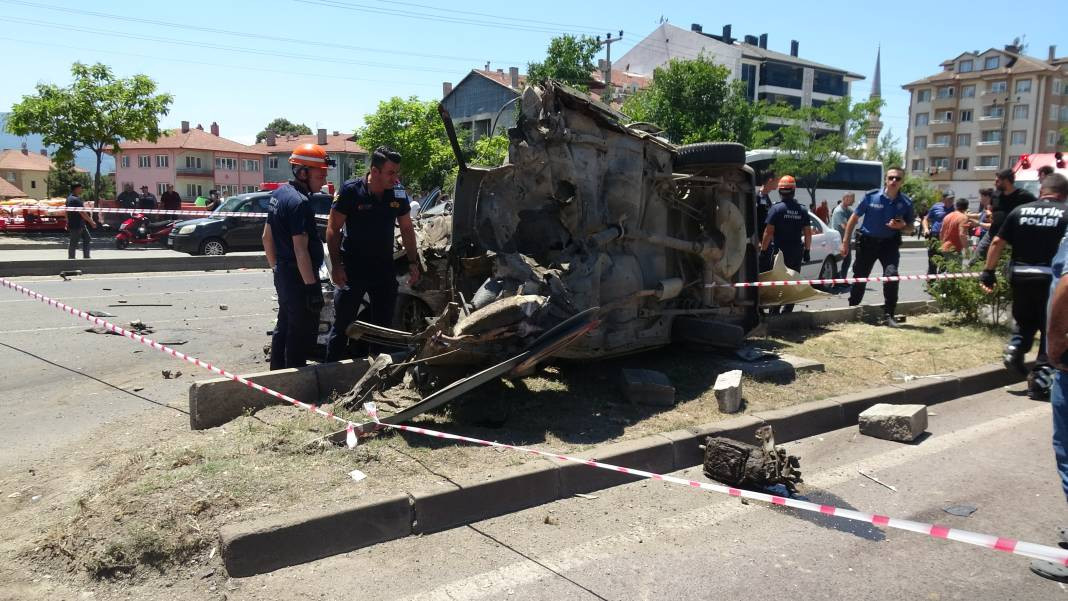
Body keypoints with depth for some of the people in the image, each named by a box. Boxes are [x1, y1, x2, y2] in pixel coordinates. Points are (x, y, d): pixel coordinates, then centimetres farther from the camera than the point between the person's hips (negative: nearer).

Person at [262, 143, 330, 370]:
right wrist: (312, 286, -22)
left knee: (284, 326, 20)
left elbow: (267, 237, 16)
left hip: (283, 273, 10)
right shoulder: (299, 203, -21)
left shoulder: (279, 193, 9)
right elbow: (301, 249, -24)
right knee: (302, 334, -1)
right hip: (299, 277, -10)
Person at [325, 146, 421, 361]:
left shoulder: (398, 193, -1)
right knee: (342, 325, 2)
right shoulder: (350, 191, -14)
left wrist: (413, 262, 6)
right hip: (352, 268, -4)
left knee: (384, 325, 13)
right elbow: (333, 229, -10)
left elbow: (407, 229, 10)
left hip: (384, 268, 5)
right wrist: (336, 266, -15)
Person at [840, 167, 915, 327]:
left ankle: (888, 315, -10)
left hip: (890, 243, 0)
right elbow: (854, 218, 1)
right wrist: (845, 242, -2)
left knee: (891, 275, -19)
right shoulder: (871, 196, -7)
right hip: (867, 242, 0)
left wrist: (901, 226, -16)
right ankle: (852, 308, 28)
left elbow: (909, 229, 9)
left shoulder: (906, 202, -3)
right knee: (859, 277, 8)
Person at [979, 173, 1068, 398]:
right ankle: (1039, 379, 5)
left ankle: (1015, 349, 3)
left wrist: (988, 271, 9)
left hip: (1020, 276, 3)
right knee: (1050, 329, 9)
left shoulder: (1020, 211, 5)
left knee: (1024, 320, 26)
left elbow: (997, 242, 3)